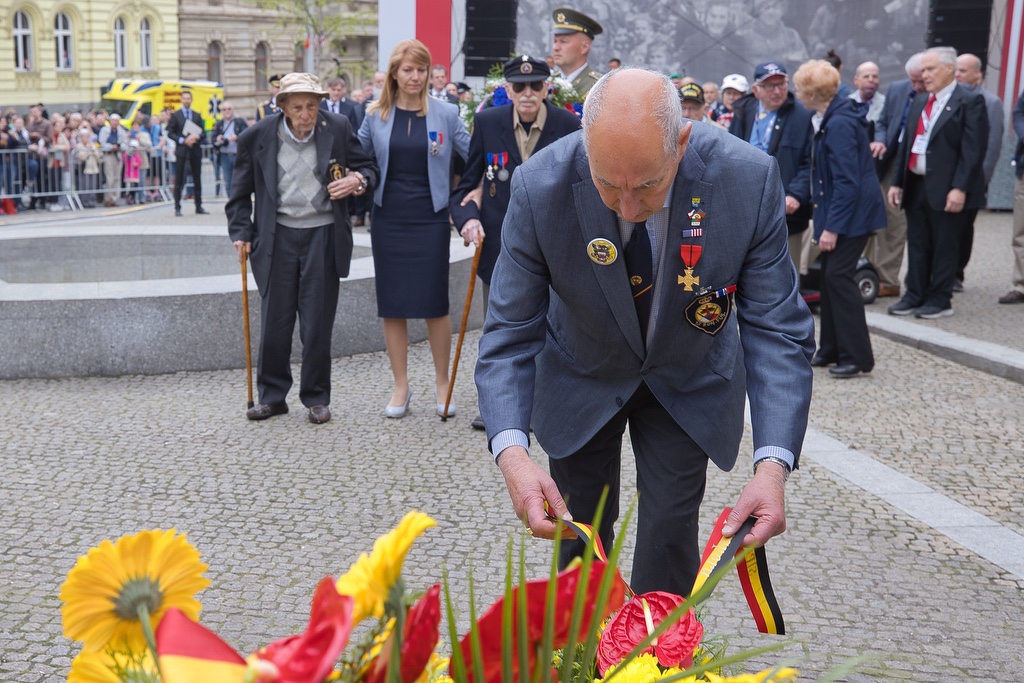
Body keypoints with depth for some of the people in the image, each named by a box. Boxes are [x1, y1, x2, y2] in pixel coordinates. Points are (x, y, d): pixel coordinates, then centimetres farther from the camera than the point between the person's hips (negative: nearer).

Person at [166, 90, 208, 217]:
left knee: (197, 179, 6)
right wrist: (182, 140, -14)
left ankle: (199, 206, 13)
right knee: (179, 180, -3)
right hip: (181, 150, -3)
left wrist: (196, 137, -11)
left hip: (195, 149, 3)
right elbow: (170, 133, 0)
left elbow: (203, 132, 11)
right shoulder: (175, 115, 5)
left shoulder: (197, 115, 14)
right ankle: (177, 208, 0)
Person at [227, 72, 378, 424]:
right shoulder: (257, 136, -3)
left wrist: (358, 180, -14)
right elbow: (241, 191, 8)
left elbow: (368, 167, 8)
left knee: (317, 325, 4)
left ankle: (317, 398, 17)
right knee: (274, 322, 6)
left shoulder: (338, 128, -3)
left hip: (323, 236, 0)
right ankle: (272, 395, 21)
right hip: (277, 237, 1)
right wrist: (241, 232, 0)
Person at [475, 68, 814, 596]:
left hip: (690, 383, 0)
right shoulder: (539, 189, -30)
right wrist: (511, 451, -40)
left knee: (670, 538, -3)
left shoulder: (749, 180, -29)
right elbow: (511, 332, -23)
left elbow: (777, 330, -24)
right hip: (580, 379, 0)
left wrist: (773, 463, -37)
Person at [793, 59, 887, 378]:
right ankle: (832, 348, 21)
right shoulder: (828, 119, 9)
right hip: (835, 209, 10)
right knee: (830, 274, 12)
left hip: (853, 211, -10)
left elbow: (847, 182, -23)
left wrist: (832, 227, -22)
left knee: (839, 275, -9)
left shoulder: (839, 124, -21)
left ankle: (857, 355, -3)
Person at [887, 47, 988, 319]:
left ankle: (940, 300, 10)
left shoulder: (970, 102, -6)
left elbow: (973, 150, -13)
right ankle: (915, 296, 19)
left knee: (944, 247, 2)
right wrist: (897, 182, 11)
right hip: (916, 186, 7)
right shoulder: (919, 104, 16)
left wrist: (960, 188, -19)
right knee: (917, 245, 11)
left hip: (946, 190, -7)